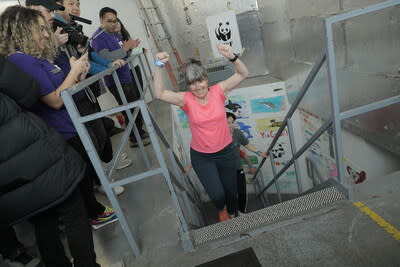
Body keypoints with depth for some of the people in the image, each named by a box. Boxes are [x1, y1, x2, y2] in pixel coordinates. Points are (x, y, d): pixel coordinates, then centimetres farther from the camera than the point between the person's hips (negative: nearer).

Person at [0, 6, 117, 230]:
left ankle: (94, 210, 43)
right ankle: (95, 214, 32)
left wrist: (78, 78, -3)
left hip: (70, 128, 10)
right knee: (82, 175, 9)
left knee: (86, 171, 23)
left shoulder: (36, 57, 9)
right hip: (63, 135, -9)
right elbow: (55, 100, -24)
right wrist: (74, 71, -16)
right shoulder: (22, 60, -21)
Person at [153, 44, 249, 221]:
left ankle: (232, 214, 56)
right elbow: (159, 94, -26)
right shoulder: (186, 100, -13)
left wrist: (232, 57, -32)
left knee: (230, 189, 20)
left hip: (225, 152, 2)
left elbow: (243, 74, -15)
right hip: (201, 157, -1)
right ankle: (221, 209, 36)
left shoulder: (218, 91, -11)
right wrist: (159, 66, -35)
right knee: (216, 194, -6)